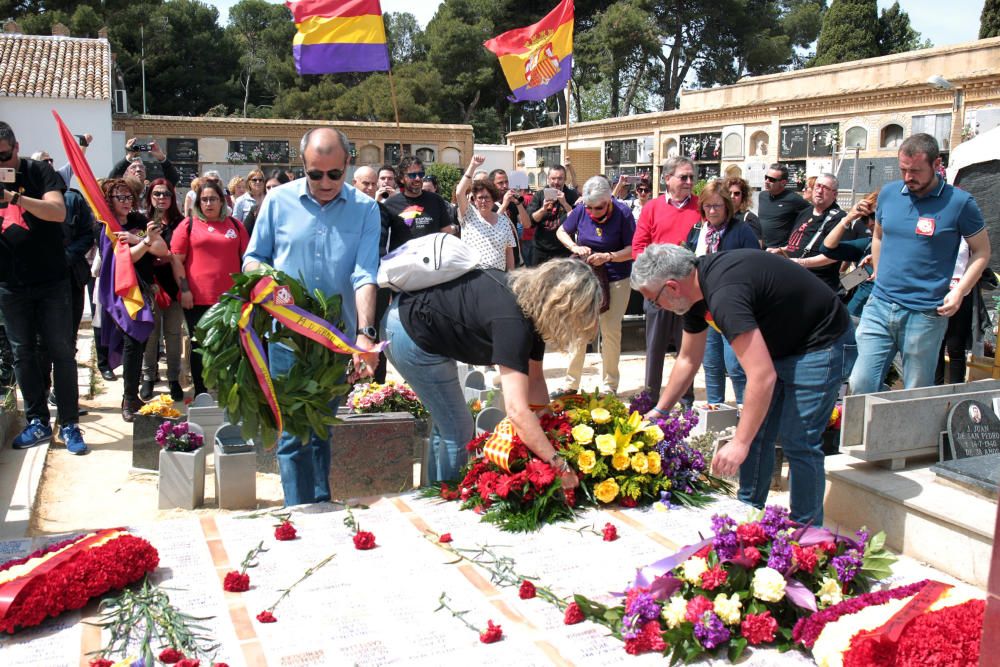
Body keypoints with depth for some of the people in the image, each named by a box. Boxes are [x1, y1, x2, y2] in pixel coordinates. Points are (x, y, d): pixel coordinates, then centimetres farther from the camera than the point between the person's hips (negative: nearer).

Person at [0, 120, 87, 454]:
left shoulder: (39, 172, -4)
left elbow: (58, 212, -20)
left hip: (52, 282, -3)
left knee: (61, 352, -1)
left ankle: (69, 424, 6)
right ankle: (37, 422, 18)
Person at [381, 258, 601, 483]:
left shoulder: (533, 299, -5)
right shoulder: (511, 319, -32)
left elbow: (534, 379, 3)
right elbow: (517, 410, -38)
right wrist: (559, 467, -34)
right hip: (411, 337, -9)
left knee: (445, 426, 21)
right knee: (458, 433, 1)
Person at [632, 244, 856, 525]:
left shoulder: (724, 294, -33)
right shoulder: (697, 284, -2)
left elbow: (763, 377, -34)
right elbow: (687, 360, 12)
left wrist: (740, 443, -29)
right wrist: (659, 411, 14)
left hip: (821, 346, -10)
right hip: (782, 346, 10)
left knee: (798, 441, -10)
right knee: (755, 432, 9)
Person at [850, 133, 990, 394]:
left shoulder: (959, 202, -5)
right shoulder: (889, 193, 7)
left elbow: (981, 251, 3)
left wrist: (959, 291, -9)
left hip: (925, 315, -3)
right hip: (879, 306, 3)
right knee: (860, 385, -1)